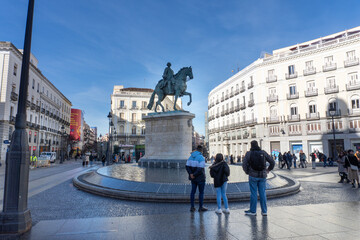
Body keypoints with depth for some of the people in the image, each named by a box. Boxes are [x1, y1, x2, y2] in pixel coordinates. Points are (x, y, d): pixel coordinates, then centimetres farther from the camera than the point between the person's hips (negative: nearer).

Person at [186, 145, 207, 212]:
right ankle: (201, 207, 15)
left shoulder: (191, 156, 4)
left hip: (193, 178, 6)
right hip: (200, 178, -6)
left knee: (193, 191, 12)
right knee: (201, 192, 7)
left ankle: (192, 207, 16)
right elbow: (200, 169, -23)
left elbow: (187, 166, 1)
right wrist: (194, 175, -14)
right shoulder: (201, 158, -17)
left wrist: (191, 174, -7)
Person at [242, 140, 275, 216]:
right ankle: (264, 211, 16)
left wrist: (247, 172, 3)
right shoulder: (263, 152, 2)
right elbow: (272, 162, 4)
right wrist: (268, 170, 14)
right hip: (262, 176, 3)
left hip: (253, 176, -3)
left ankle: (253, 211, 13)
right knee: (262, 193, 10)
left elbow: (244, 164, -12)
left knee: (253, 193, 4)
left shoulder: (249, 153, -6)